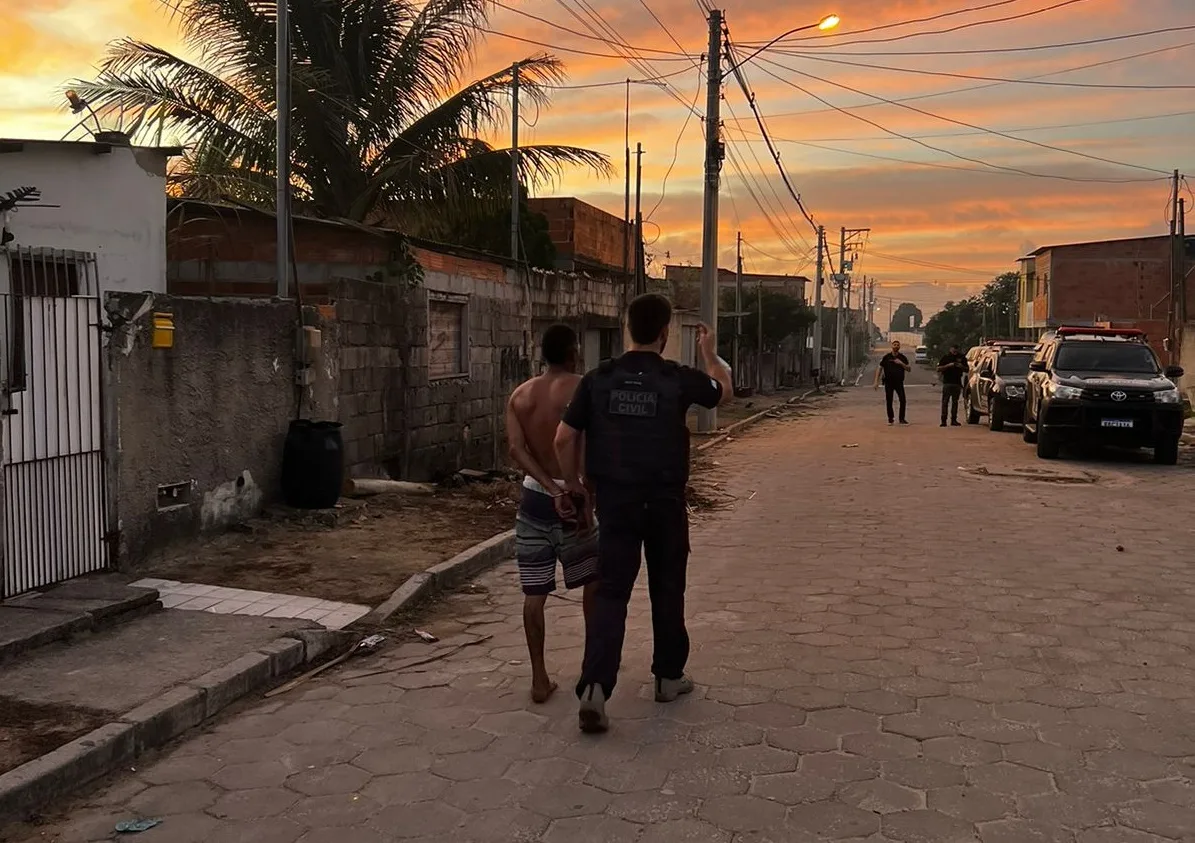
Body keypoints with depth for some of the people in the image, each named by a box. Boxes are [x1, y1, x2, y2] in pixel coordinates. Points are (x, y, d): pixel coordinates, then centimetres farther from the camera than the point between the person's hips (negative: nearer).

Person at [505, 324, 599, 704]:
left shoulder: (519, 395, 6)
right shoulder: (582, 389, -8)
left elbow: (516, 449, -8)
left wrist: (552, 490, -15)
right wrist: (585, 499, -16)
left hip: (534, 496, 4)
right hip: (572, 494, -4)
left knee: (534, 592, 6)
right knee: (593, 578, 19)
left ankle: (539, 678, 10)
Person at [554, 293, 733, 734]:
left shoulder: (599, 379, -4)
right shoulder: (678, 379, -8)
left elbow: (564, 438, -4)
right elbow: (724, 391, 13)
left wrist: (574, 482, 12)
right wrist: (708, 352, 27)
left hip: (614, 500, 1)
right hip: (665, 502, -1)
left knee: (611, 591, 2)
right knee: (667, 590, 15)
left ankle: (594, 687, -12)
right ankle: (669, 677, 29)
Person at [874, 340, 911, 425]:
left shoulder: (903, 358, 5)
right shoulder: (886, 357, 1)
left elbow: (908, 369, 4)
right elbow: (879, 368, 3)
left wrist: (901, 363, -13)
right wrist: (876, 381, -2)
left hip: (899, 382, 1)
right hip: (888, 382, -1)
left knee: (903, 400, -8)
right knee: (889, 401, 3)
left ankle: (902, 419, 3)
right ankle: (890, 418, 19)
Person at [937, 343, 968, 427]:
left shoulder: (961, 357, 11)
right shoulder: (945, 357, 3)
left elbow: (967, 370, 14)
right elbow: (939, 368, -2)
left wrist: (961, 366, -7)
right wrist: (948, 365, -16)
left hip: (957, 382, 3)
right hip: (947, 382, -3)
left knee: (955, 402, 6)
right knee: (945, 401, -6)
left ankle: (954, 420, 10)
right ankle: (943, 420, -6)